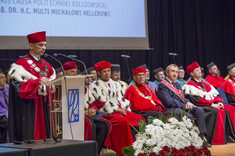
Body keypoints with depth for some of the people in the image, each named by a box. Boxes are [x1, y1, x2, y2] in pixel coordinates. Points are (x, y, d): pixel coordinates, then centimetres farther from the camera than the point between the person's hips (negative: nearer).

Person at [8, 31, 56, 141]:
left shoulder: (46, 65, 17)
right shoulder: (22, 64, -6)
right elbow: (19, 87, -16)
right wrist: (37, 82, -29)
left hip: (44, 108, 7)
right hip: (28, 109, -7)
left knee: (44, 134, 5)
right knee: (29, 138, -8)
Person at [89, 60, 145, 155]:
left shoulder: (115, 84, 23)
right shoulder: (94, 86, 3)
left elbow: (120, 99, 17)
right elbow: (102, 102, -6)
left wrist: (124, 109, -3)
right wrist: (117, 110, -11)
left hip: (120, 110, 6)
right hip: (107, 113, -6)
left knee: (140, 119, -18)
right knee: (123, 121, -35)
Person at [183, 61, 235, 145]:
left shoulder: (205, 84, 25)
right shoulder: (189, 85, 0)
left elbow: (215, 94, 18)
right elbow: (196, 100, -13)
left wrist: (219, 102, -5)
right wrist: (212, 104, -18)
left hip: (213, 105, 8)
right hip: (200, 107, -8)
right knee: (215, 111, -36)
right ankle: (217, 139, -35)